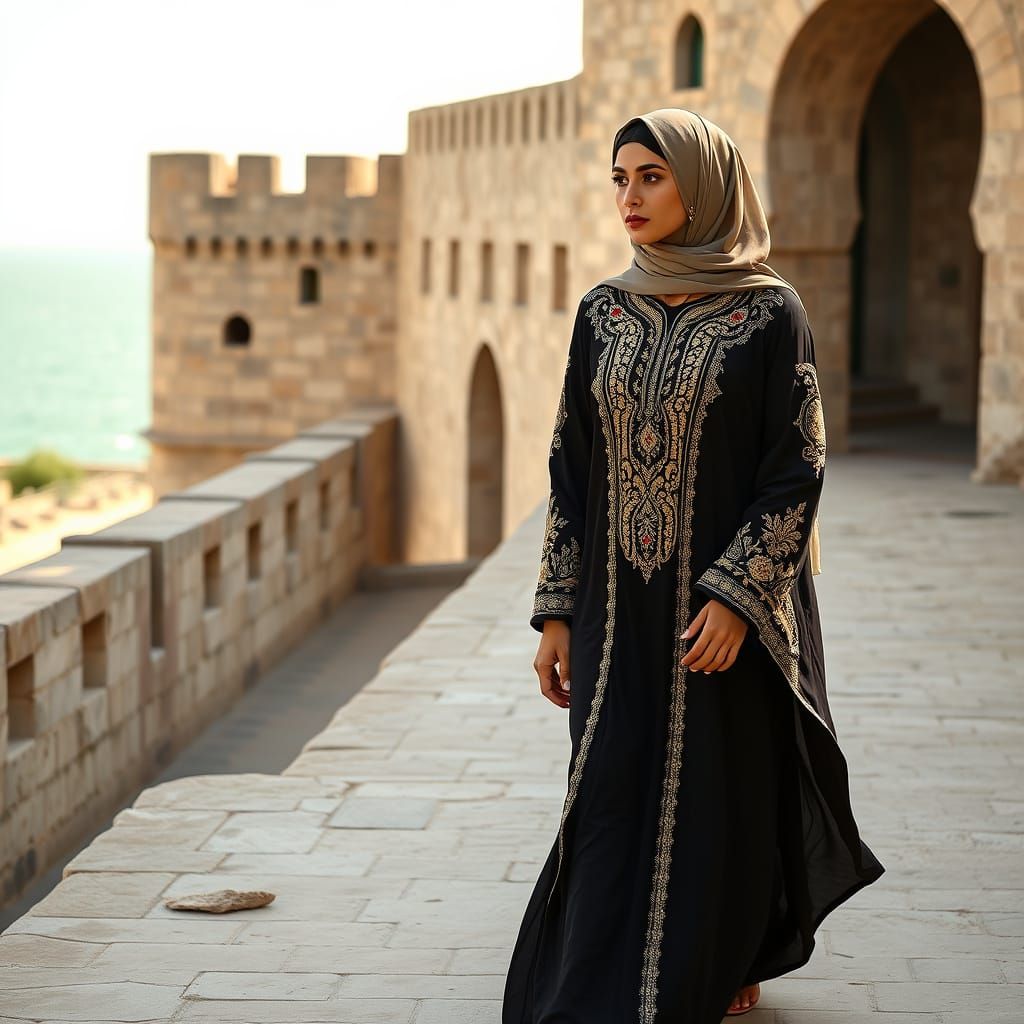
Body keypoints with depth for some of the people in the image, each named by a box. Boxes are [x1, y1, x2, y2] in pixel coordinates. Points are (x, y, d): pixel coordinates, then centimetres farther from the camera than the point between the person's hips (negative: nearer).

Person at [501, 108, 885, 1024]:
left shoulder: (770, 313, -8)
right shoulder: (603, 313, 6)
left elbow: (797, 468, -10)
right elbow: (571, 467, 7)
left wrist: (735, 594, -18)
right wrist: (558, 610, 3)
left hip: (725, 608, -4)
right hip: (619, 611, 4)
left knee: (717, 801, 5)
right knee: (612, 803, 1)